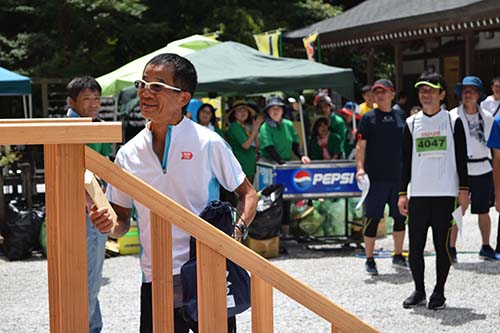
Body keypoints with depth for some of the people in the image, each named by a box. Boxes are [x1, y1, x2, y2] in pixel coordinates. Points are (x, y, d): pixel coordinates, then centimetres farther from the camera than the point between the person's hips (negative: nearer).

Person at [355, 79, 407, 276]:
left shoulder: (400, 117, 10)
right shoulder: (368, 118, -2)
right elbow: (361, 145, -7)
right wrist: (360, 168, -20)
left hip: (398, 176, 4)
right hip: (375, 177, -4)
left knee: (400, 217, 12)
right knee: (373, 218, -1)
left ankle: (398, 256, 27)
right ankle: (369, 260, 9)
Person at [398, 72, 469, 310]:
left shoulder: (453, 122, 3)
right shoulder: (411, 123, 9)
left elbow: (461, 158, 3)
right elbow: (405, 161, 9)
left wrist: (464, 189, -4)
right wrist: (403, 193, 4)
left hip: (446, 193, -2)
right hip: (417, 194, 2)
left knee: (443, 245, 1)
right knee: (415, 246, 3)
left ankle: (439, 293, 13)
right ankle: (419, 291, 17)